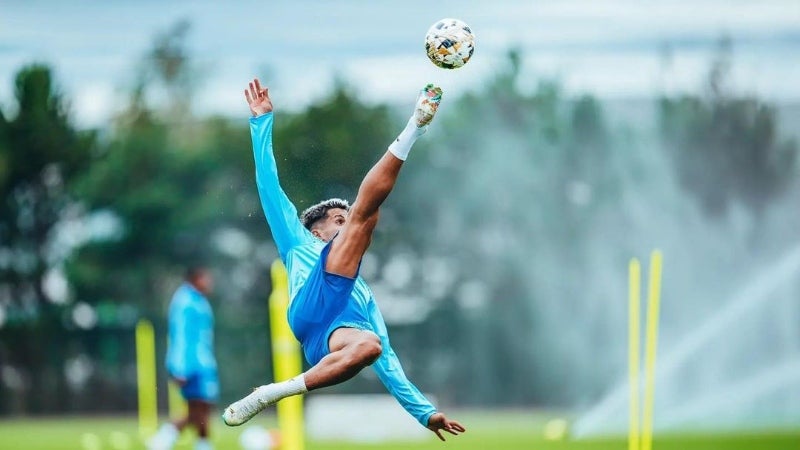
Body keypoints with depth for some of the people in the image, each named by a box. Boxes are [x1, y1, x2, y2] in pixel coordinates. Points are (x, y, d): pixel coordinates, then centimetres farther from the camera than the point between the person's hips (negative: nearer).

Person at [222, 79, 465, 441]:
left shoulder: (363, 293, 45)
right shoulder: (299, 242, 38)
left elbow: (387, 358, 40)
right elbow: (270, 186, 30)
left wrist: (424, 411, 31)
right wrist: (261, 122, 23)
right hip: (314, 305, -3)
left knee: (370, 346, -37)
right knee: (364, 210, -6)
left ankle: (271, 395, -37)